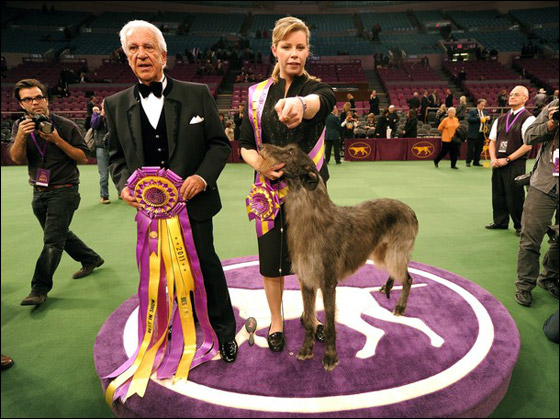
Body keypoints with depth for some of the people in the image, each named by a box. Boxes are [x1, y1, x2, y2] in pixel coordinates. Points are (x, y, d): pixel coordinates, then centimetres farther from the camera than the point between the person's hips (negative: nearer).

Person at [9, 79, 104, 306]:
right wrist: (21, 136, -25)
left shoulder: (66, 126, -7)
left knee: (52, 241, -10)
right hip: (39, 193, 6)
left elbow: (83, 157, -9)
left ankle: (40, 288, -5)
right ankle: (91, 259, 39)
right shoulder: (20, 126, 4)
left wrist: (58, 140, -19)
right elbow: (17, 159, -7)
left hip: (64, 191, -6)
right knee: (60, 234, 19)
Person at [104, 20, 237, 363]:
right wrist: (124, 186, -8)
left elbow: (220, 143, -1)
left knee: (207, 267, 10)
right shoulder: (116, 105, 5)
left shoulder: (197, 94, -3)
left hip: (194, 204, -2)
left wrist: (202, 177, -17)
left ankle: (224, 331, 31)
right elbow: (117, 156, 11)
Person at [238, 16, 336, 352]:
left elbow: (323, 99, -30)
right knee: (272, 258, 8)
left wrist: (301, 103, -55)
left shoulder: (316, 88, -3)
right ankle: (276, 320, 31)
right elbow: (245, 145, 4)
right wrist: (259, 163, -20)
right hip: (271, 188, 1)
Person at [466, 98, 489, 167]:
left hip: (482, 133, 6)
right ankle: (468, 162, 0)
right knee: (470, 148, -4)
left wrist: (488, 119, -5)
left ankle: (476, 161, 15)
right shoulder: (472, 111, -1)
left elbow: (487, 122, 18)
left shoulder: (485, 112, 17)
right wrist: (479, 119, -22)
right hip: (473, 134, -6)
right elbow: (469, 119, -17)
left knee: (479, 149, 8)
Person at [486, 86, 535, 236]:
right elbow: (492, 141, 15)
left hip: (516, 164, -6)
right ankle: (500, 222, 26)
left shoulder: (528, 119, -5)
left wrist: (507, 159, -15)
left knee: (514, 196, 0)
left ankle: (520, 226, 15)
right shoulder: (501, 119, 13)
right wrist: (493, 159, -2)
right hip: (498, 163, 6)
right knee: (498, 194, 11)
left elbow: (528, 145, -12)